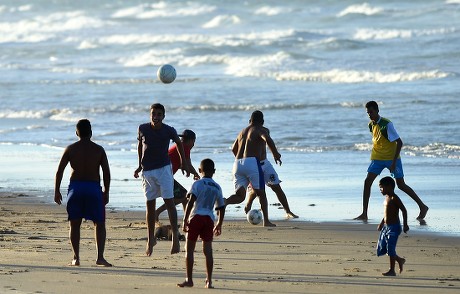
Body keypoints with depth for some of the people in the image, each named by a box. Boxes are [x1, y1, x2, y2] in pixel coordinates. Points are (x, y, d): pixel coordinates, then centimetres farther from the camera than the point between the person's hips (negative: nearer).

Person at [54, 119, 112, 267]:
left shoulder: (71, 149, 3)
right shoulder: (99, 150, 2)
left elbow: (59, 171, 0)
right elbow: (106, 173, 0)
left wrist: (57, 191, 7)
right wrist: (106, 192, 9)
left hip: (75, 188, 1)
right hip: (94, 188, 0)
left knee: (74, 224, 9)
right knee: (99, 224, 8)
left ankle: (76, 258, 1)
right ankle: (100, 257, -6)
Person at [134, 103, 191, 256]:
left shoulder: (169, 131, -8)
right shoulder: (142, 129, -4)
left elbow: (179, 143, 11)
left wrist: (184, 162, 13)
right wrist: (140, 165, 13)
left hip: (164, 169, -2)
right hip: (147, 170, 2)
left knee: (169, 201, -10)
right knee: (150, 205, 6)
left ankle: (175, 236, -7)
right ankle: (150, 239, 15)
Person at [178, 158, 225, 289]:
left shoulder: (197, 184, -1)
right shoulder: (217, 187, 14)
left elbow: (191, 202, -13)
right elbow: (221, 208, 18)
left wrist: (185, 220, -11)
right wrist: (219, 225, 29)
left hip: (196, 217, -4)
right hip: (209, 219, 4)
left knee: (189, 249, 4)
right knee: (208, 250, 4)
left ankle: (189, 279, 2)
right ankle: (209, 280, 0)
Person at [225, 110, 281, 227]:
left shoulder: (243, 131, 26)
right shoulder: (260, 130, 5)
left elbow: (234, 148, 38)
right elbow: (268, 139, -17)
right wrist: (276, 154, -8)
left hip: (237, 164, 5)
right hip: (252, 162, -5)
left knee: (240, 195, 3)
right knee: (261, 193, 8)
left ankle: (223, 202, -26)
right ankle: (266, 221, 5)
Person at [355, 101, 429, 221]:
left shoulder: (387, 124, -20)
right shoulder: (371, 125, 2)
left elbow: (399, 142, -21)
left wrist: (394, 162, -24)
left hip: (392, 158, -6)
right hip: (377, 158, 6)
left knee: (401, 184, -1)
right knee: (367, 181, -8)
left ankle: (422, 207, 14)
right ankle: (364, 214, -5)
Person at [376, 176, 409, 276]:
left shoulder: (394, 198, -15)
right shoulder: (387, 198, 12)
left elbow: (404, 210, -17)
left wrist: (405, 224, -20)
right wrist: (382, 223, 29)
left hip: (394, 227, -10)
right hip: (386, 227, 10)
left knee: (390, 249, -9)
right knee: (381, 248, 10)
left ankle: (392, 270, -3)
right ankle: (400, 260, 25)